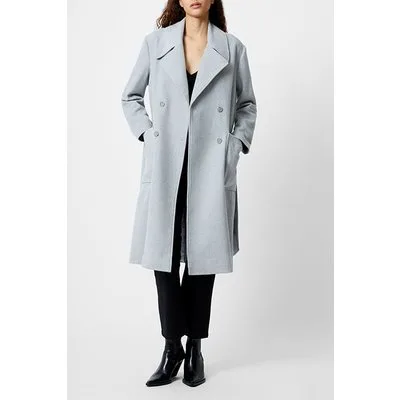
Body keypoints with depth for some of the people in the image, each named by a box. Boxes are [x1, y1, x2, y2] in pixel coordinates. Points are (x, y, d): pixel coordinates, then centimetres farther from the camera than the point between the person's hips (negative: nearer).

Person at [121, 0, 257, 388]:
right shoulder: (156, 42, 6)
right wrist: (147, 133, 2)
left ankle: (195, 348, 21)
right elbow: (130, 97, 15)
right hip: (166, 168, 1)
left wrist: (239, 142, 2)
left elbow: (247, 104, 15)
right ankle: (172, 347, 16)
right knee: (163, 255, 1)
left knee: (203, 256, 6)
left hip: (211, 169, 0)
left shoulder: (233, 48, 5)